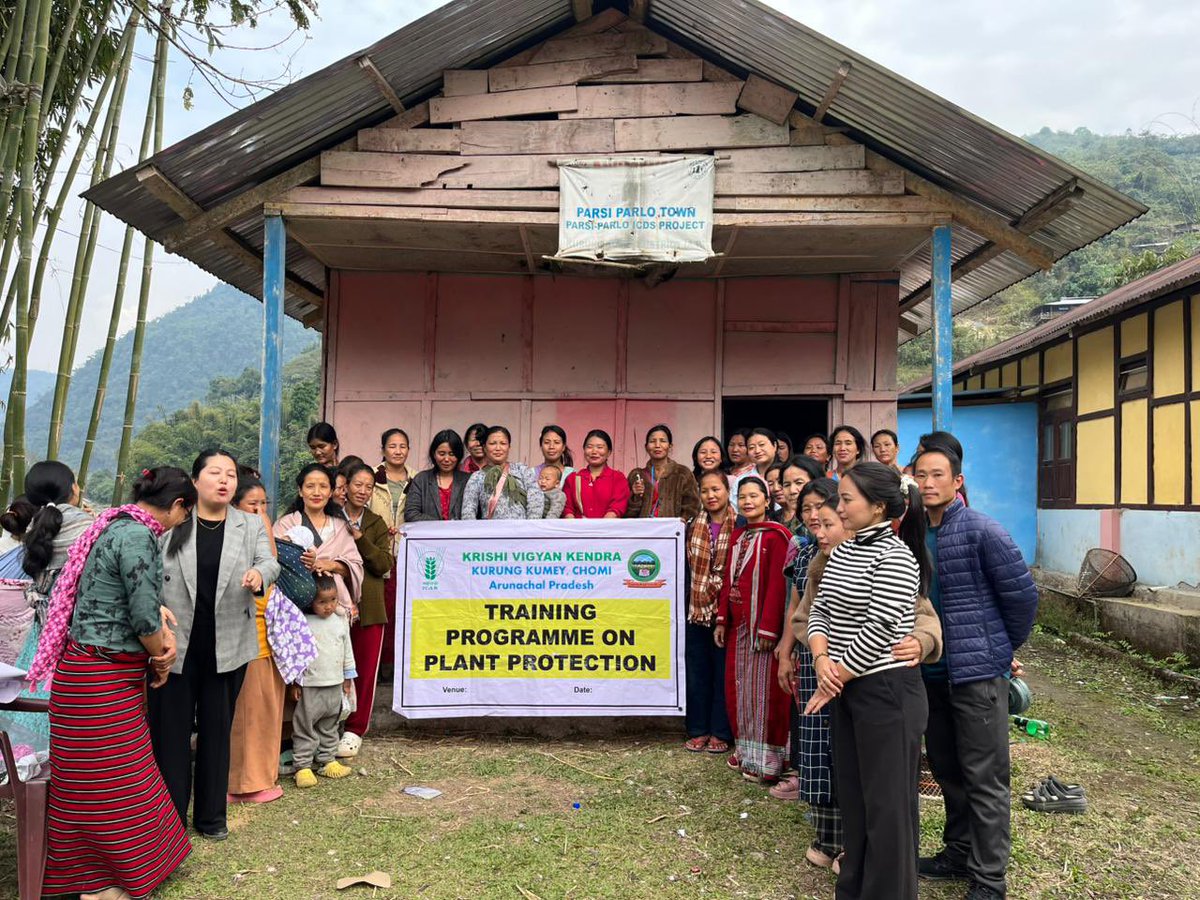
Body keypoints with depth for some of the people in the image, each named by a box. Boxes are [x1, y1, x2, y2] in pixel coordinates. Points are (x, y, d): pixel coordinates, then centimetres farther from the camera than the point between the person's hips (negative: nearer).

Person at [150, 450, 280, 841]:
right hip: (175, 645, -2)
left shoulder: (251, 525, 6)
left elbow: (269, 562, -5)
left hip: (227, 647, 2)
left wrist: (259, 575, -29)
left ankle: (211, 814, 26)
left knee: (217, 729, 13)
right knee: (171, 729, 7)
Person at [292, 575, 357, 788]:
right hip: (310, 685, -5)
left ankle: (327, 761, 25)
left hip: (335, 685, 5)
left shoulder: (341, 622, 5)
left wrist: (348, 678, 16)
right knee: (305, 726, -1)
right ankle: (303, 766, 6)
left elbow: (347, 651, 14)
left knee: (329, 726, 14)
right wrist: (295, 682, -6)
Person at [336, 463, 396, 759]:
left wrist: (360, 539, -12)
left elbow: (385, 565, -1)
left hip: (369, 606, 2)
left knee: (365, 669, 5)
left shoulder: (376, 524, 10)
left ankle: (355, 729, 17)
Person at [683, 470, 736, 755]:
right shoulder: (694, 526, 7)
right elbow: (687, 567, 9)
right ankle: (699, 729, 21)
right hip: (697, 610, 4)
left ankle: (721, 732, 17)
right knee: (697, 672, 10)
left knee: (724, 672, 5)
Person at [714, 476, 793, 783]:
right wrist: (721, 620, 10)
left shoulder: (775, 536, -12)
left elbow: (777, 585, -17)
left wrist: (768, 628, -20)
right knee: (738, 686, 14)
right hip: (737, 624, 8)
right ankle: (746, 751, 27)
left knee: (763, 688, -1)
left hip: (761, 625, -8)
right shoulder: (738, 536, 13)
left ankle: (767, 760, 8)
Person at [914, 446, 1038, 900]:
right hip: (931, 671, 6)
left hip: (978, 671, -6)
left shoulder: (982, 531, -13)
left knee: (984, 779, 3)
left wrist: (1005, 647, 1)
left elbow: (1021, 593, -9)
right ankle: (959, 852, 35)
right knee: (947, 770, 18)